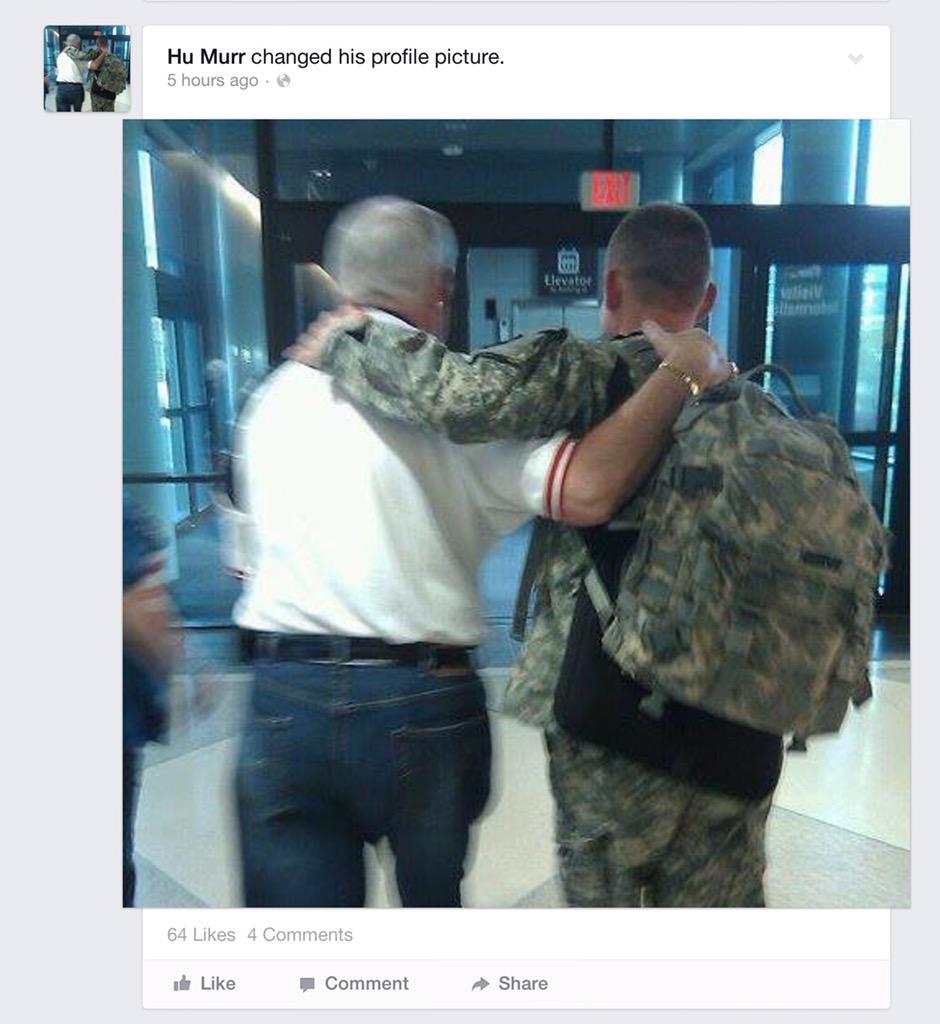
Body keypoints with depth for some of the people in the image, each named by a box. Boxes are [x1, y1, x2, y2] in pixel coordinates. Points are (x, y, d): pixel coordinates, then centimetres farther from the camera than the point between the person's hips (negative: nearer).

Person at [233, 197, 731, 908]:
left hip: (282, 697, 3)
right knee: (433, 896, 27)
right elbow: (588, 493, -23)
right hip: (423, 704, -2)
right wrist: (681, 371, -12)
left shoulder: (275, 395, 8)